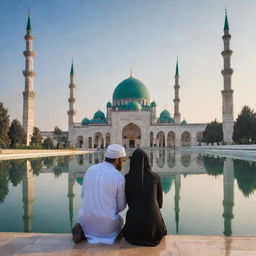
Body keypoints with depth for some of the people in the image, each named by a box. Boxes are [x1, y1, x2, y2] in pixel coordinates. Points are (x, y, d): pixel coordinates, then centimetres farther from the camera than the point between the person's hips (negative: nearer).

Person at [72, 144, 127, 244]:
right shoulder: (119, 178, -15)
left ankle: (82, 231, 5)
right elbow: (121, 206, -4)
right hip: (107, 223, -2)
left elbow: (84, 195, 9)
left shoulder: (90, 170, -2)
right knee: (119, 221, 34)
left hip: (87, 221, 3)